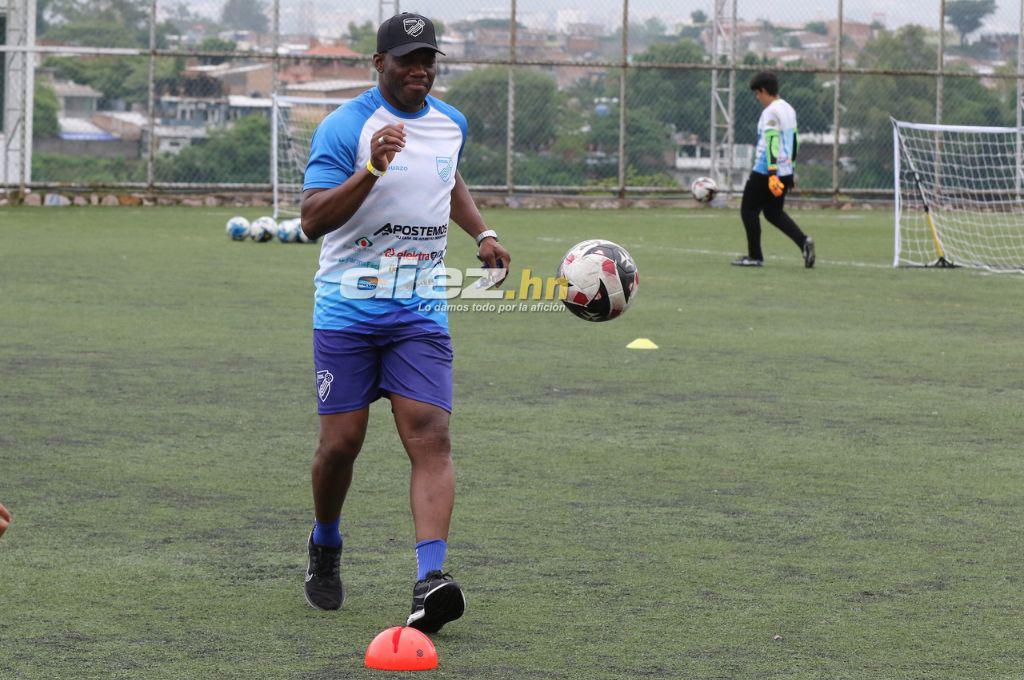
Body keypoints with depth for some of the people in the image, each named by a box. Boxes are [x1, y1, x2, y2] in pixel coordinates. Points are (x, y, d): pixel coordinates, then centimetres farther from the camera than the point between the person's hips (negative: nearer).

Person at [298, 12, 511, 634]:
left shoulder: (451, 123, 8)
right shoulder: (346, 126, -10)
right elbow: (313, 219, -20)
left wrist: (482, 233, 16)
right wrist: (372, 169, -32)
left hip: (421, 311, 3)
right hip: (348, 309, -3)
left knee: (431, 437, -13)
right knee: (342, 442, 1)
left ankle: (431, 578, -23)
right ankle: (325, 548, 30)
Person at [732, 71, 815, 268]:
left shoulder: (770, 113, -16)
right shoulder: (789, 110, 13)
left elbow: (772, 144, -23)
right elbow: (794, 141, 20)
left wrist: (772, 175, -28)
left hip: (765, 172, -9)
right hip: (786, 171, 9)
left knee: (748, 210, 5)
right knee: (774, 213, 18)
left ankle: (754, 256, 7)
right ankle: (804, 241, -1)